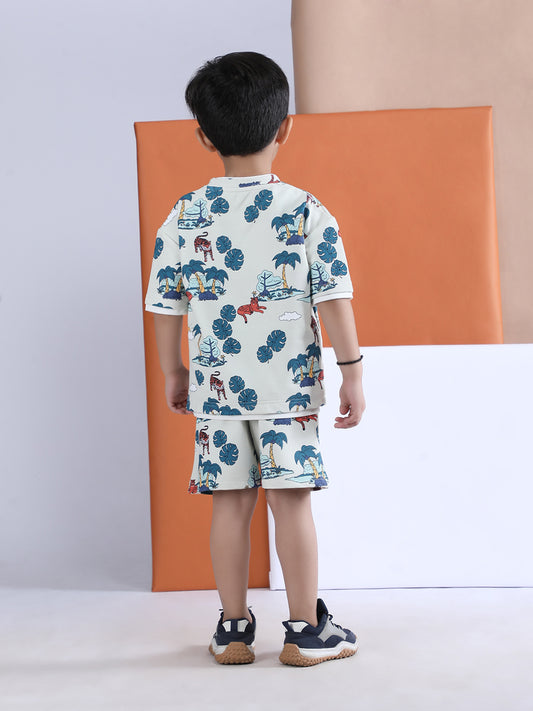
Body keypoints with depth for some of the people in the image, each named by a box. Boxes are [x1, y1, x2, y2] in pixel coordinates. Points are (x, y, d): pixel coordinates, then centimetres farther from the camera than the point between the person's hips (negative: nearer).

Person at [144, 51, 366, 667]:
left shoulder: (184, 216, 0)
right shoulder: (305, 211, -6)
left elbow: (165, 304, 5)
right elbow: (333, 298, -8)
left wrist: (172, 372, 17)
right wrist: (352, 371, -1)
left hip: (215, 387, 2)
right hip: (288, 387, -2)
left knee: (230, 502, 9)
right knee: (291, 501, 4)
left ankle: (233, 629, 19)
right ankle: (307, 630, 13)